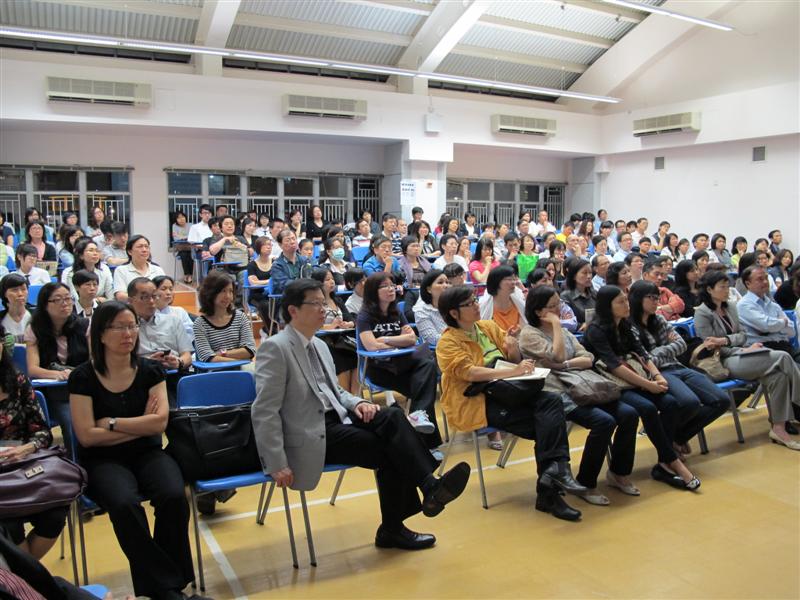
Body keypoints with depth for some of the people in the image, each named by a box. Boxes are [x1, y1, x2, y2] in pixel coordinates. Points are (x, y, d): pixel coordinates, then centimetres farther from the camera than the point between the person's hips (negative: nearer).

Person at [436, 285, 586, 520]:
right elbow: (470, 373, -21)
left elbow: (514, 362, 17)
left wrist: (514, 350, -8)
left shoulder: (489, 326, 13)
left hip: (505, 392, 6)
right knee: (545, 423, -23)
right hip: (475, 403, -6)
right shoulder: (448, 342, -6)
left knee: (551, 401, -22)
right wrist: (514, 371, -28)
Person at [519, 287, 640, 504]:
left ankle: (618, 472, 10)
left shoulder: (564, 332, 20)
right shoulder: (529, 334, -2)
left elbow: (588, 360, 8)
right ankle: (586, 484, -11)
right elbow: (558, 356, -15)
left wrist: (564, 365, -10)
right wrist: (556, 324, -8)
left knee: (629, 414, -9)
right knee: (604, 421, -27)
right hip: (555, 394, -7)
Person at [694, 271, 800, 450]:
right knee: (783, 358, -21)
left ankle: (778, 428, -21)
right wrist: (744, 351, -11)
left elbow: (742, 335, 11)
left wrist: (726, 340, -11)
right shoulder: (702, 313, -5)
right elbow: (712, 348, -9)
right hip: (723, 364, -7)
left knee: (778, 374, -23)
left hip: (740, 353, 7)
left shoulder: (730, 307, 16)